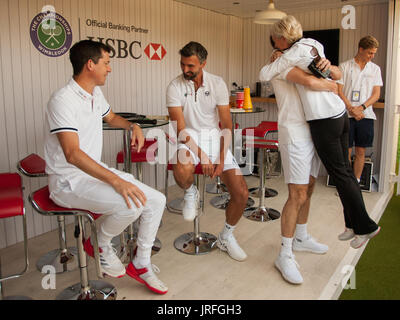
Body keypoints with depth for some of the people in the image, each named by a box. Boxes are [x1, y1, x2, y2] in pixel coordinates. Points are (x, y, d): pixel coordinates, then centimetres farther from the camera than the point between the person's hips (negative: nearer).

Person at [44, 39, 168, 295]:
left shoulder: (95, 94, 9)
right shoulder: (63, 100, -20)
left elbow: (110, 117, 31)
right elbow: (72, 154, -30)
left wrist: (133, 126, 9)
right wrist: (116, 181, -37)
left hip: (96, 171, 9)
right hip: (69, 182, -9)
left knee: (157, 201, -4)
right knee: (131, 204, -31)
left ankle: (141, 265, 9)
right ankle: (100, 244, 0)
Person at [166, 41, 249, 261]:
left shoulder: (217, 84, -2)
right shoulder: (175, 87, -7)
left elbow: (227, 126, -2)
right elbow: (180, 128, -12)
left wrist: (221, 160, -12)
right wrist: (202, 156, -20)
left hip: (214, 137, 2)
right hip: (189, 138, -2)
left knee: (241, 193, -9)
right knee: (182, 171, -38)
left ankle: (226, 237, 18)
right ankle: (190, 193, 3)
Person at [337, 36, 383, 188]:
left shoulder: (375, 69, 11)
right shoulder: (344, 66, 3)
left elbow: (376, 94, 6)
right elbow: (339, 91, -2)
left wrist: (361, 108, -9)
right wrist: (352, 109, -11)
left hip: (366, 115, 2)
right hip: (346, 115, -2)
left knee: (360, 152, 5)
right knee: (346, 151, 1)